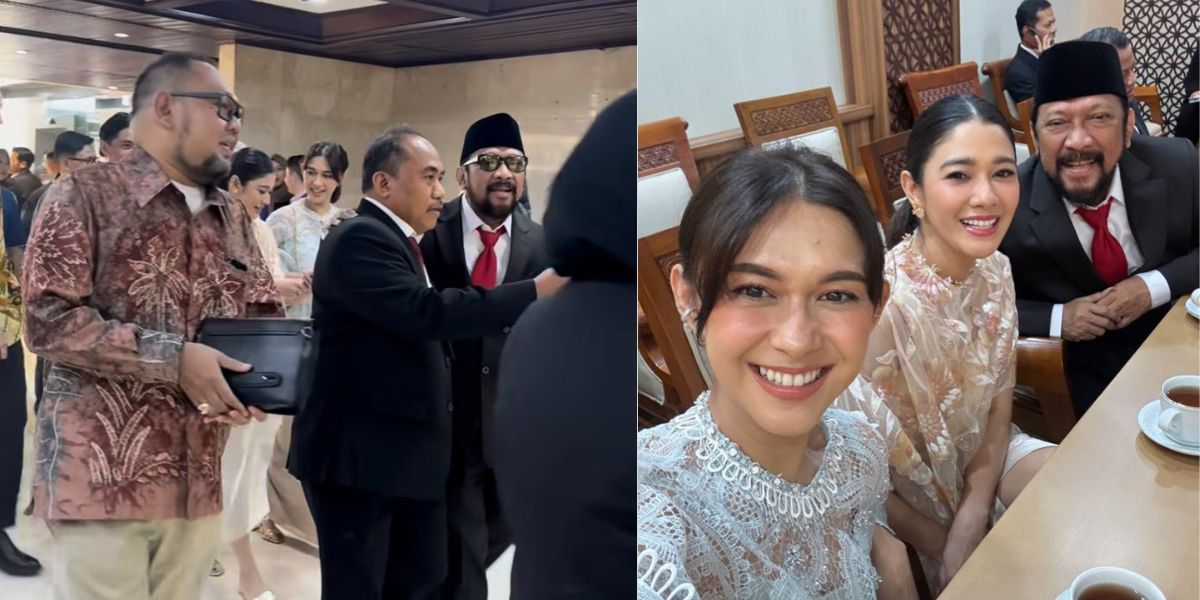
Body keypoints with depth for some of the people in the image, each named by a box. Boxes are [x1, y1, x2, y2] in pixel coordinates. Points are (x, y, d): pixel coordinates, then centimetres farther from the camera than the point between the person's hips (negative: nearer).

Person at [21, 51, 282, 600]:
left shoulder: (229, 216, 13)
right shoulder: (83, 196, -6)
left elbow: (263, 313, 16)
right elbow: (49, 320, -14)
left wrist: (260, 372, -6)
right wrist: (174, 359, -20)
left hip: (197, 479, 6)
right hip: (104, 477, -6)